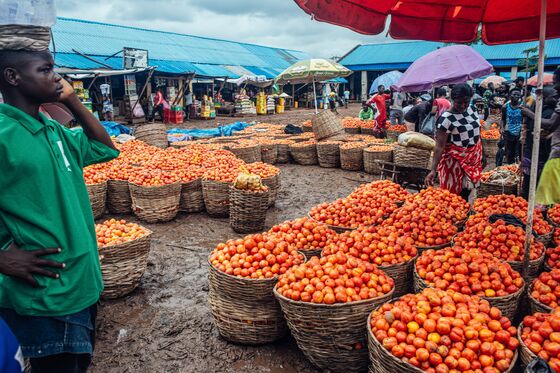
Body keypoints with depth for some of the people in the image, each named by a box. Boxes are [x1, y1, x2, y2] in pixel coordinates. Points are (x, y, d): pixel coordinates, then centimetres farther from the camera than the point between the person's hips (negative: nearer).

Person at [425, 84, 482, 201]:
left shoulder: (471, 109, 0)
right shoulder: (446, 118, -20)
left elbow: (477, 131, 15)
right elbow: (439, 146, -23)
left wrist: (481, 154, 18)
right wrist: (433, 170, -30)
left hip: (473, 158, 6)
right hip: (456, 160, -6)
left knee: (466, 191, 14)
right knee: (454, 193, 1)